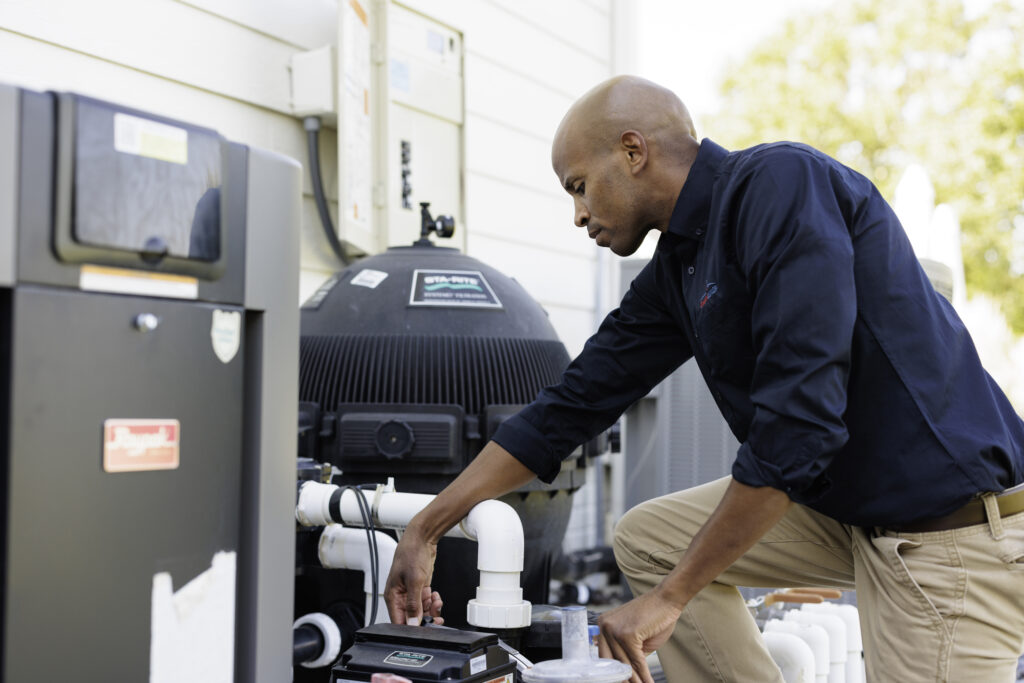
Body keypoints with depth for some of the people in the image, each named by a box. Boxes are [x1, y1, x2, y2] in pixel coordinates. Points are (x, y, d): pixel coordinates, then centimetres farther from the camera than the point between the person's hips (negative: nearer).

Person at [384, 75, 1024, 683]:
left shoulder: (781, 183, -19)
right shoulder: (675, 273, 8)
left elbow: (798, 424, -26)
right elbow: (569, 407, 14)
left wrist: (670, 598, -18)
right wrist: (426, 530, 15)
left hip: (955, 524, -9)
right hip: (848, 506, 9)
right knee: (648, 538, 10)